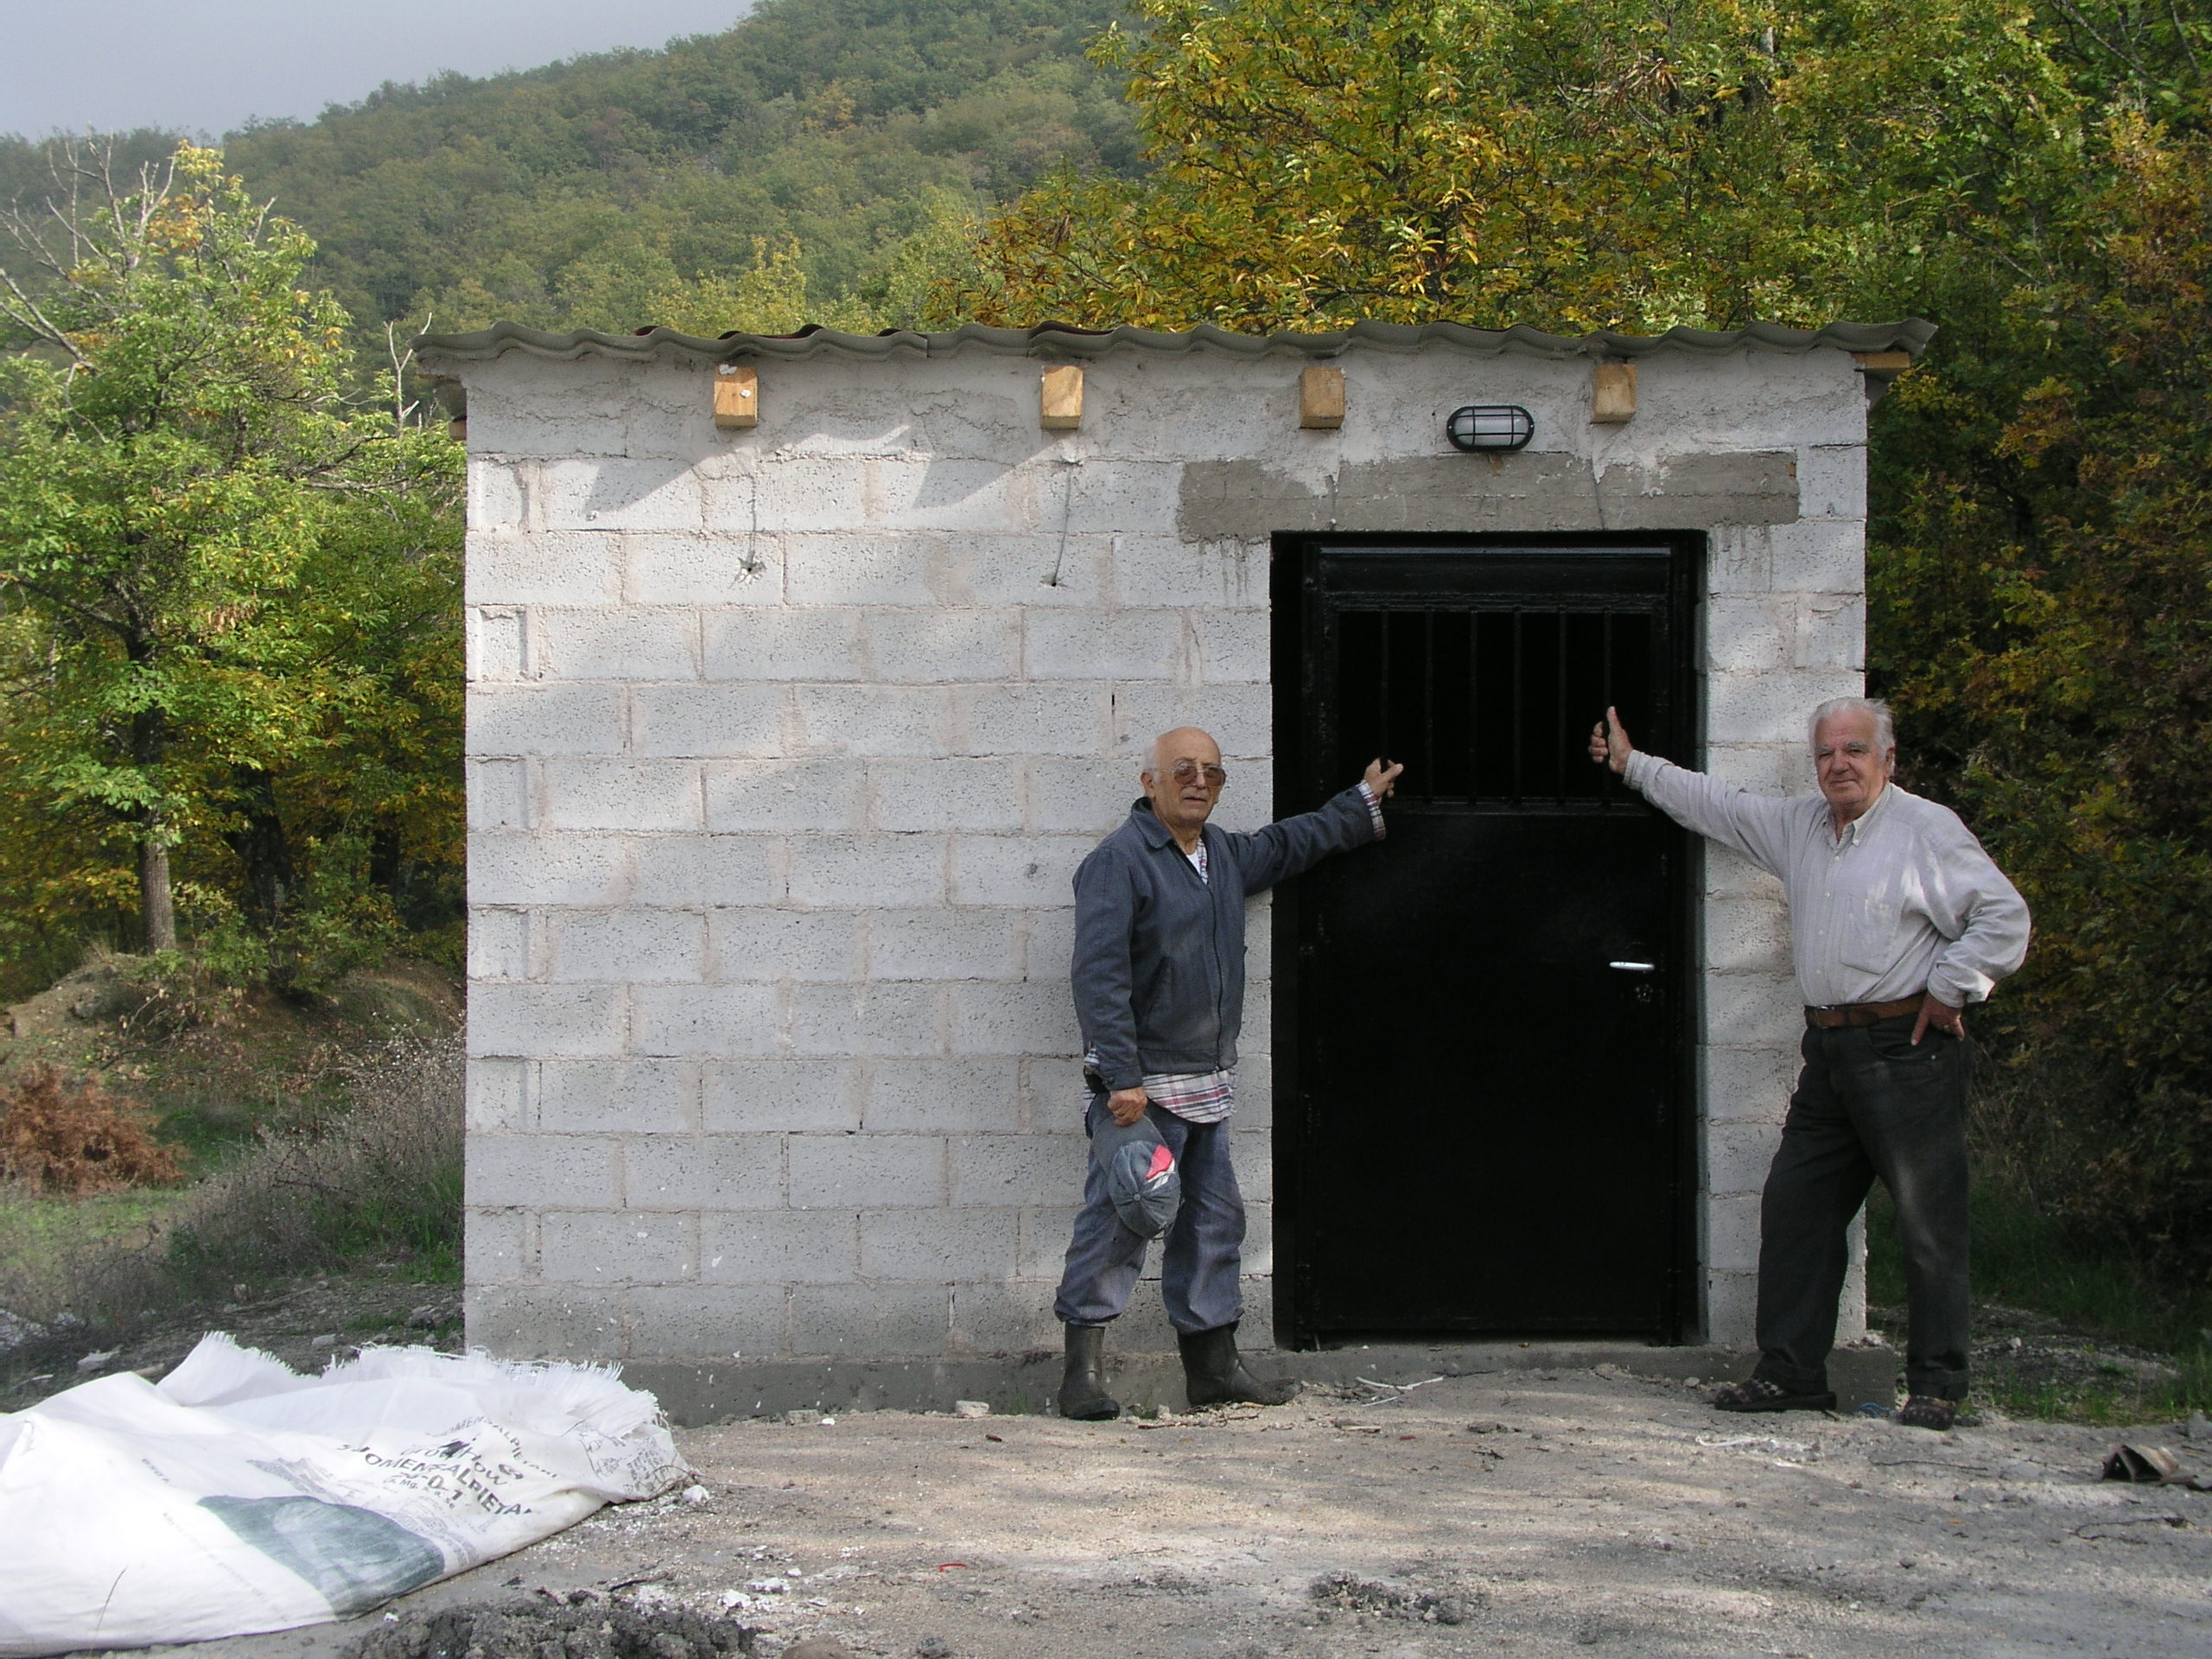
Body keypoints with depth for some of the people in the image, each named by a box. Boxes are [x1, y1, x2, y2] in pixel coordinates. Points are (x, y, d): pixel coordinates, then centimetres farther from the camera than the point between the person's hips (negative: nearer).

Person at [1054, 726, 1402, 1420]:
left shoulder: (1225, 854, 15)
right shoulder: (1119, 861, -12)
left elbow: (1288, 844, 38)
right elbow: (1099, 977, -19)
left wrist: (1363, 803, 46)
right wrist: (1122, 1079, -24)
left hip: (1206, 1088, 9)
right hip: (1141, 1088, -9)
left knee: (1213, 1221, 11)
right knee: (1119, 1219, -9)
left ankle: (1213, 1365, 20)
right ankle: (1084, 1370, -4)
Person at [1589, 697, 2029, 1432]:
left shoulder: (1928, 829, -5)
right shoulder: (1798, 827, 16)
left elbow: (2004, 916, -8)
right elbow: (1714, 804, 28)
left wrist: (1947, 989, -9)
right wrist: (1632, 763, 33)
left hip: (1907, 1048, -7)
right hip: (1830, 1052, 7)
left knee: (1929, 1223, -4)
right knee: (1794, 1207, 6)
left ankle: (1936, 1387, 3)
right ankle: (1790, 1373, 13)